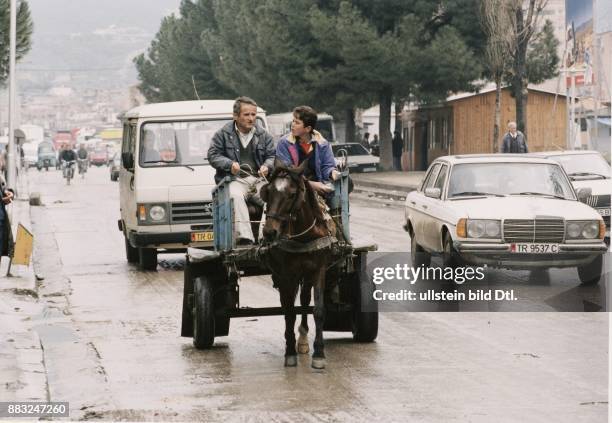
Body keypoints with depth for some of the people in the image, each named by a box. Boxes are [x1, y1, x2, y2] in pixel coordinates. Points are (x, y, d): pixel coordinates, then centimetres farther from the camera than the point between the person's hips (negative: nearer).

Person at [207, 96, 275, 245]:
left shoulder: (263, 135, 16)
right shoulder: (223, 134, 8)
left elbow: (272, 156, 15)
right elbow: (213, 155, 5)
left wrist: (267, 166, -8)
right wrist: (229, 164, -13)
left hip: (260, 178, 2)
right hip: (236, 179, -2)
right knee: (235, 196, -36)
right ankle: (244, 237, -44)